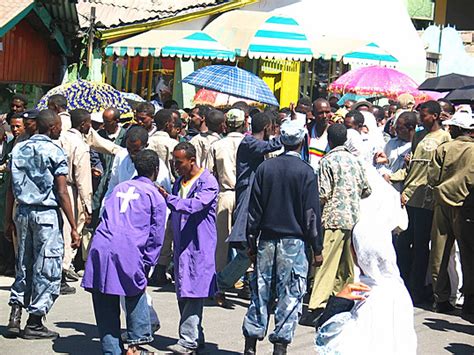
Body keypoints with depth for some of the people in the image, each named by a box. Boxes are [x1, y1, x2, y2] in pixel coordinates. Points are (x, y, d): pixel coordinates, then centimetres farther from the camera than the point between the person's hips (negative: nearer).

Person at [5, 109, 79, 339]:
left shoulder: (18, 149, 8)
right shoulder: (55, 152, -9)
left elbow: (11, 189, 9)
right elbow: (62, 193, -12)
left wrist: (9, 220, 16)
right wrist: (73, 227, -10)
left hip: (23, 212, 6)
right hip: (46, 214, -6)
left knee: (24, 265, 16)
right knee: (47, 268, 2)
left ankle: (15, 316, 10)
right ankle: (34, 324, 6)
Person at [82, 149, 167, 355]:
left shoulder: (119, 188, 24)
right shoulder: (156, 197, 11)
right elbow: (156, 237, 6)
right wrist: (147, 265, 11)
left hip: (100, 247, 4)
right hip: (128, 250, -4)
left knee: (106, 306, 9)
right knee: (135, 295, 16)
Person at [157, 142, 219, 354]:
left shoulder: (208, 182, -8)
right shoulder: (179, 182, 17)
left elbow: (196, 205, -24)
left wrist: (169, 198, -31)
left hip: (200, 246, -8)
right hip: (182, 246, 8)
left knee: (194, 292, -11)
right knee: (183, 293, 9)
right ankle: (195, 337, 17)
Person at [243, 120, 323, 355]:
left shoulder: (265, 168, 2)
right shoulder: (306, 172, -7)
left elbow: (254, 209, 5)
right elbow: (311, 214, -6)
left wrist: (251, 242, 13)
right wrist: (317, 249, 1)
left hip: (266, 240, 4)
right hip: (294, 242, -4)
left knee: (260, 293, 10)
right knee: (290, 296, 2)